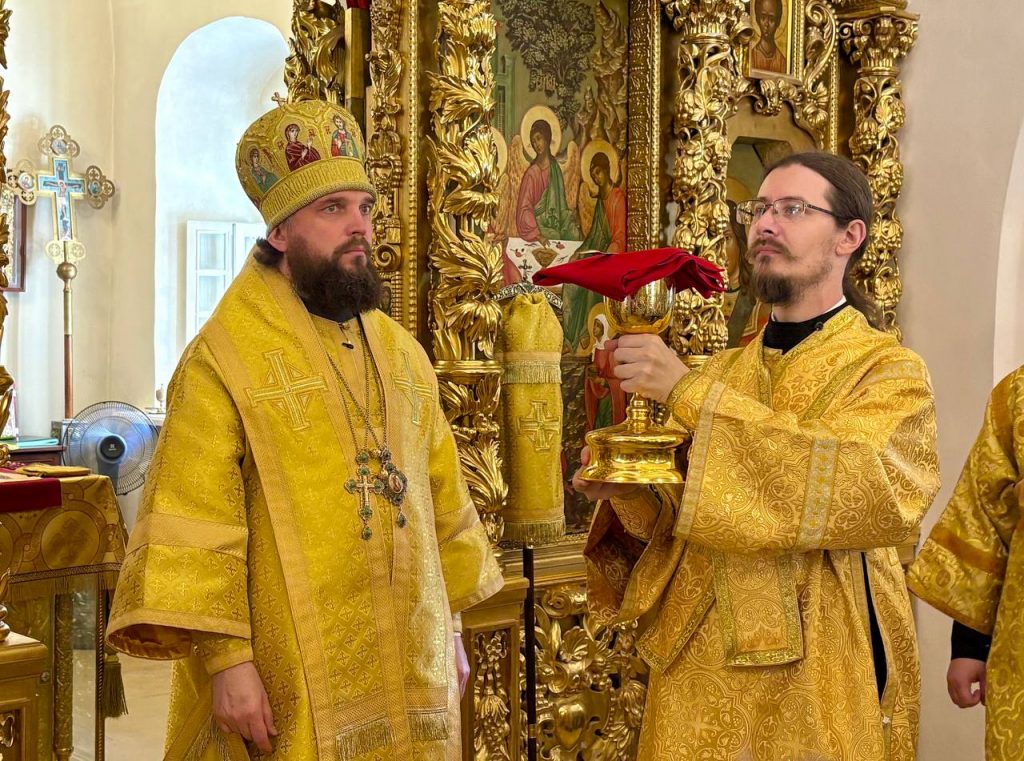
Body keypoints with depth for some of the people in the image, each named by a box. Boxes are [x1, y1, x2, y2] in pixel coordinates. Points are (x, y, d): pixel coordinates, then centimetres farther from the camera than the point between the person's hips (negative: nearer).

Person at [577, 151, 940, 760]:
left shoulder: (890, 371, -6)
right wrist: (629, 494, -11)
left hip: (818, 682, -4)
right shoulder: (720, 373, 8)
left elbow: (854, 485, -26)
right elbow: (681, 525, 11)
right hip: (699, 674, 5)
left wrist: (687, 392, -25)